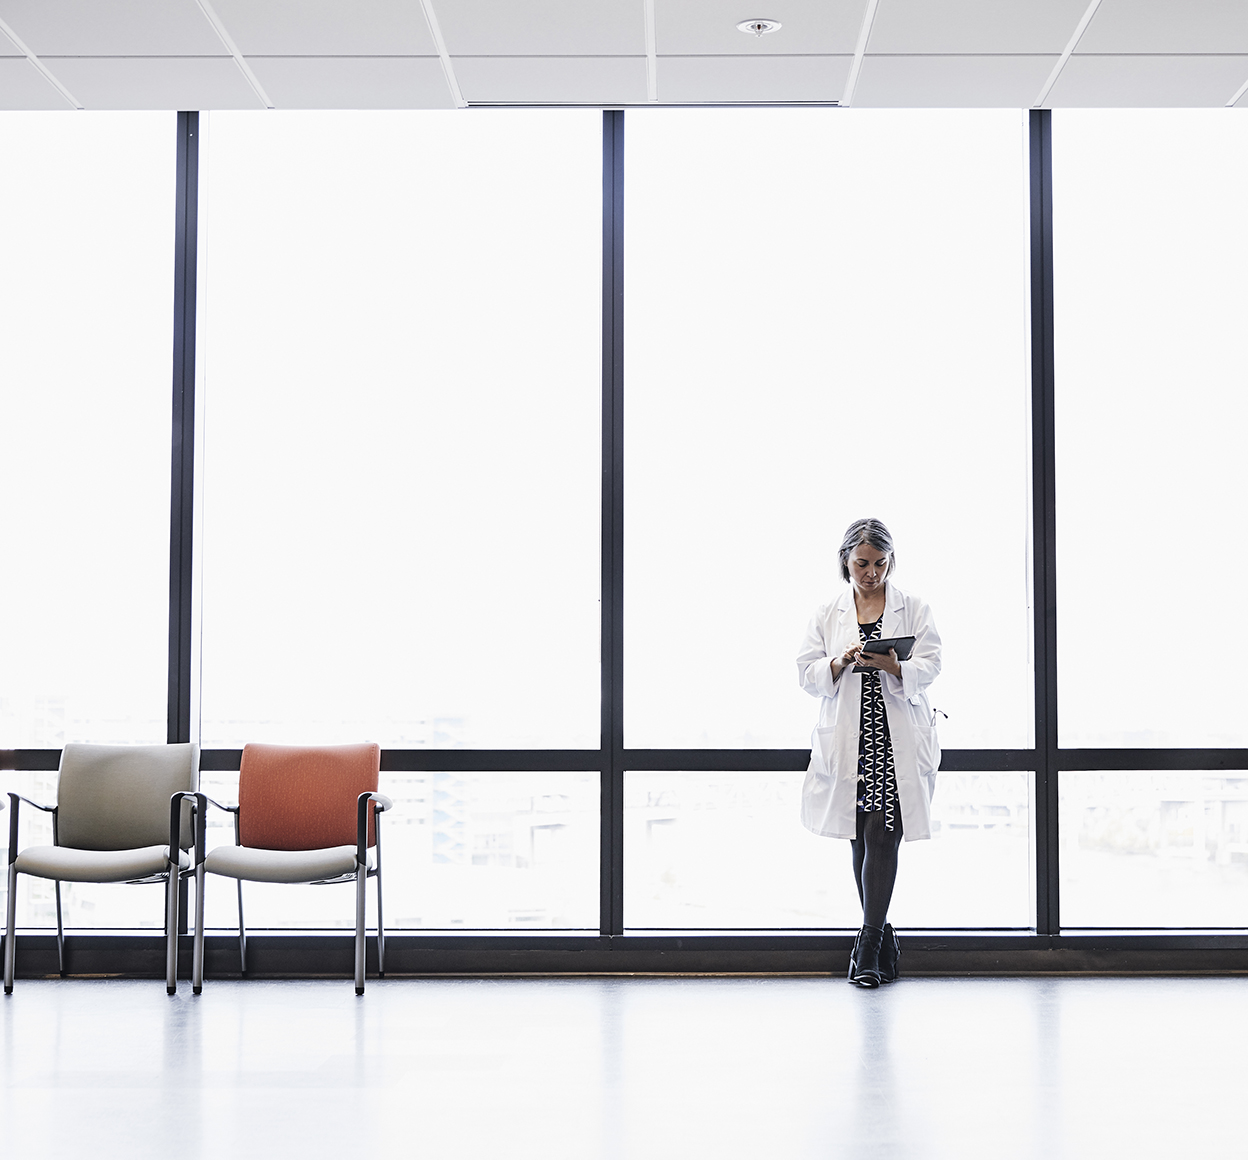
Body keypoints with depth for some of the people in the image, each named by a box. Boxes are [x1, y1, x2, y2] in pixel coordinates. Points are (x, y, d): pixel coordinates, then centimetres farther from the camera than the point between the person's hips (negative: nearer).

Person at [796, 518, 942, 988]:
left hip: (898, 740, -2)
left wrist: (896, 667, -23)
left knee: (882, 835, -11)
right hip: (848, 738, 2)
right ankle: (883, 940, 18)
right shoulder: (827, 615, 12)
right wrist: (840, 663, -15)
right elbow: (807, 674, 5)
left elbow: (930, 666, -2)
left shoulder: (914, 610, 8)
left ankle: (868, 947, -11)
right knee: (860, 838, 6)